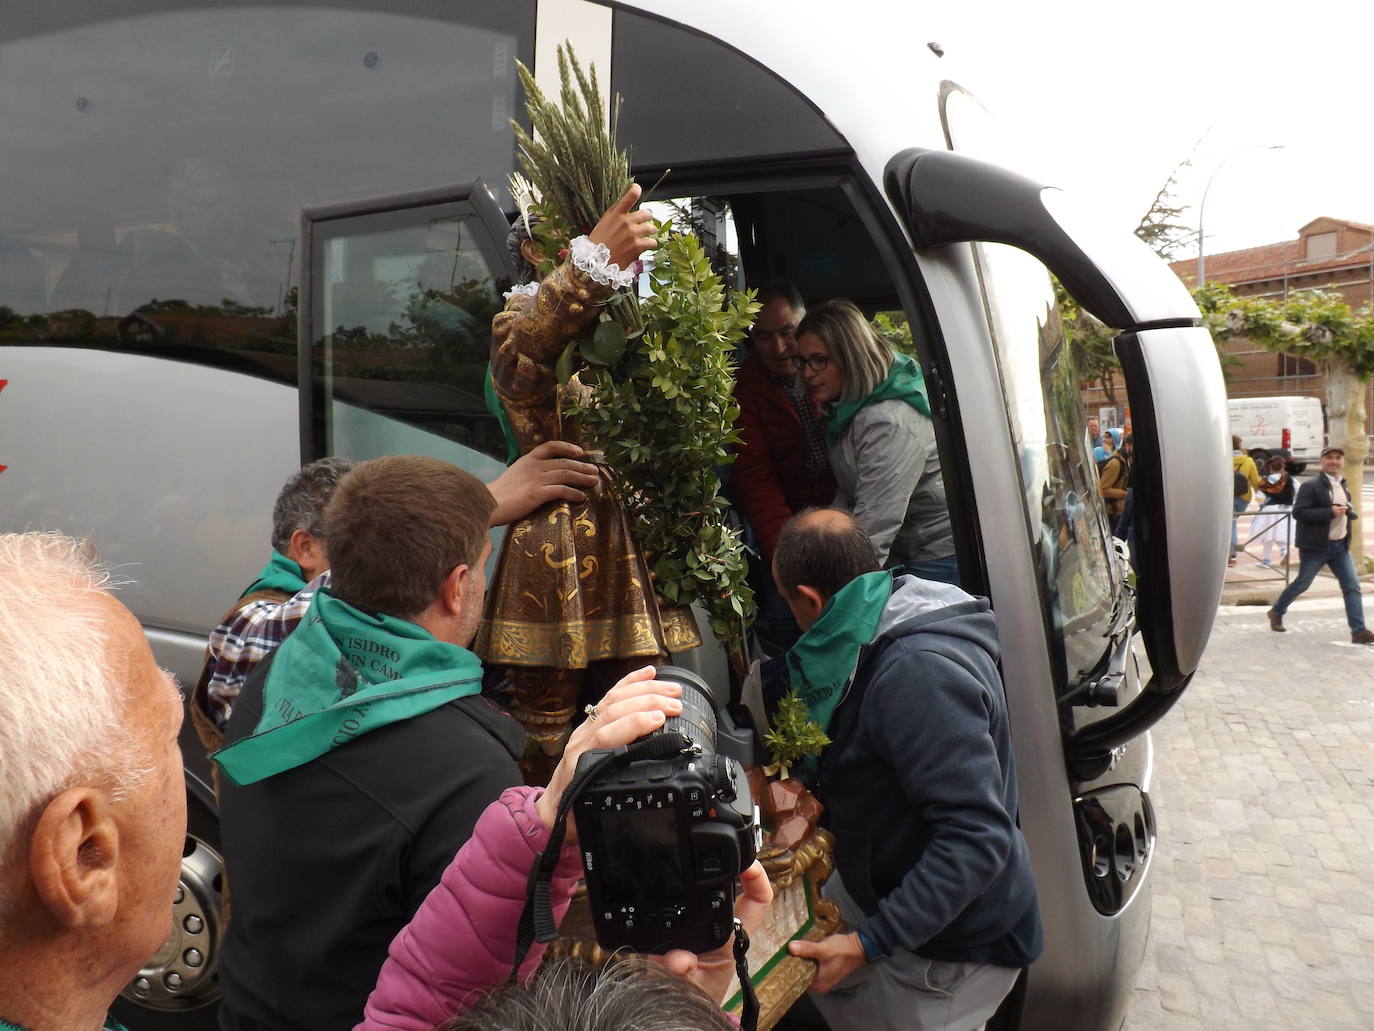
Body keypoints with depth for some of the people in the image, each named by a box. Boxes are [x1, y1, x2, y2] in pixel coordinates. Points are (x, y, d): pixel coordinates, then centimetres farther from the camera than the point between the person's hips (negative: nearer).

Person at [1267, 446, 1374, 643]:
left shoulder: (1343, 486, 13)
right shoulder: (1311, 486, -11)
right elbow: (1298, 512, -20)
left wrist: (1348, 513, 6)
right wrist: (1330, 512, -25)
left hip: (1341, 546, 6)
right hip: (1316, 546, -6)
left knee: (1352, 587, -2)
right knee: (1301, 583, 6)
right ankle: (1276, 613, 27)